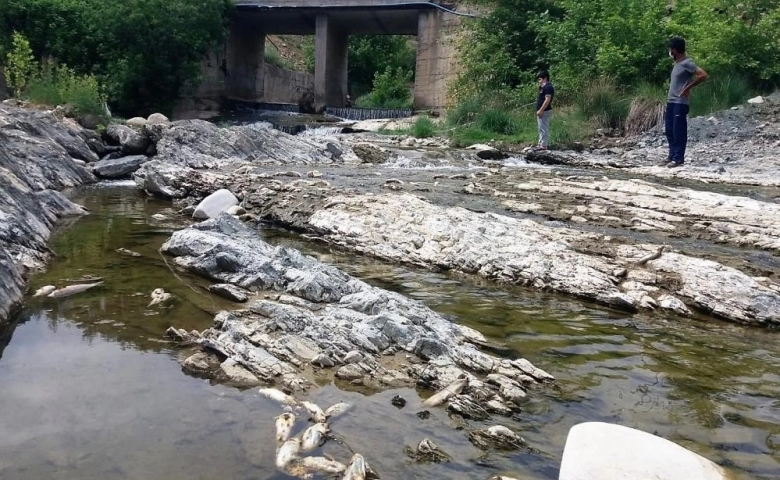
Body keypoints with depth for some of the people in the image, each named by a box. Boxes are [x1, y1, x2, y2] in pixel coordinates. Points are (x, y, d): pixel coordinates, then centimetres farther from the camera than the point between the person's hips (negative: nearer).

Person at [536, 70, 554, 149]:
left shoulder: (548, 87, -15)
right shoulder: (544, 87, 17)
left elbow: (547, 100, -24)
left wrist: (541, 110, -24)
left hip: (544, 112, -11)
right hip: (542, 111, 11)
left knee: (543, 129, -8)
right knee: (542, 129, 16)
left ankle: (543, 146, -6)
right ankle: (541, 144, 23)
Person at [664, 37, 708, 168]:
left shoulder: (687, 63, -13)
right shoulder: (677, 63, 14)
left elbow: (704, 75, -21)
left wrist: (688, 88, -16)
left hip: (680, 103, -9)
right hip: (671, 102, 9)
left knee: (679, 132, -5)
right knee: (669, 130, 11)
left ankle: (678, 159, 0)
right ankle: (672, 155, 20)